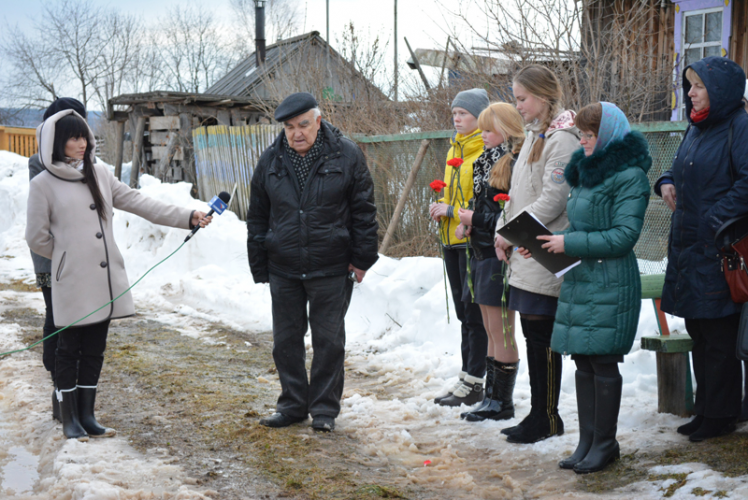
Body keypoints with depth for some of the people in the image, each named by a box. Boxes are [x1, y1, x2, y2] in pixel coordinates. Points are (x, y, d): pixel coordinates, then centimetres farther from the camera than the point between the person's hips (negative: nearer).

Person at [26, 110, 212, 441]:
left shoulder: (99, 174, 11)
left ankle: (87, 416, 22)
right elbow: (37, 238, -1)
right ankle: (69, 419, 15)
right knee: (69, 348, 4)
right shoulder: (43, 184, -4)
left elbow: (138, 203, 7)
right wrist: (70, 255, 7)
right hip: (72, 282, -5)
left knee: (94, 350, 11)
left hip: (105, 279, 5)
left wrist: (186, 217, 1)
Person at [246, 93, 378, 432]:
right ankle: (293, 405, 24)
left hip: (331, 270, -3)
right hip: (283, 270, 3)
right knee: (286, 341, 10)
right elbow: (257, 218, 10)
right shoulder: (270, 161, 4)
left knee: (329, 341, 4)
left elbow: (364, 211, -1)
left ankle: (325, 408, 17)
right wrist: (259, 267, 8)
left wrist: (362, 258, -3)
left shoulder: (346, 156, -4)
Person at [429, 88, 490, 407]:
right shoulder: (455, 150, 17)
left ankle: (473, 385, 4)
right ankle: (466, 378, 20)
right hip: (453, 240, 9)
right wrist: (440, 206, 7)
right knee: (464, 313, 13)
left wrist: (453, 211, -16)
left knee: (475, 313, -3)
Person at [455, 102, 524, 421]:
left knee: (500, 330, -3)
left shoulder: (517, 163, -15)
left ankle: (502, 402, 7)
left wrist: (476, 220, -14)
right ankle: (492, 396, 21)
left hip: (501, 254, -10)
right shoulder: (490, 161, 15)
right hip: (483, 252, 10)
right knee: (491, 330, 14)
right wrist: (469, 223, 4)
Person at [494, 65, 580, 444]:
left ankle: (547, 419, 8)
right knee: (532, 333, 12)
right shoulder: (535, 135, 17)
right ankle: (539, 415, 21)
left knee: (541, 334, -3)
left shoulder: (562, 139, -13)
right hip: (525, 255, 9)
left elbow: (553, 200, -19)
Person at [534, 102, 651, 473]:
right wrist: (547, 242, 6)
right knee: (583, 361, 10)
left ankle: (605, 443, 11)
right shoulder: (587, 171, 15)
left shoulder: (629, 177, -11)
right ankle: (587, 440, 19)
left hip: (610, 284, -8)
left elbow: (623, 237, -18)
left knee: (603, 362, -2)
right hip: (579, 279, 8)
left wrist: (569, 243, -17)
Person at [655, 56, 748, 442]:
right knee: (698, 333, 14)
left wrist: (716, 219, -20)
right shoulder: (696, 129, 15)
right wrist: (667, 182, 7)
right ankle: (705, 410, 25)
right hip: (688, 245, 9)